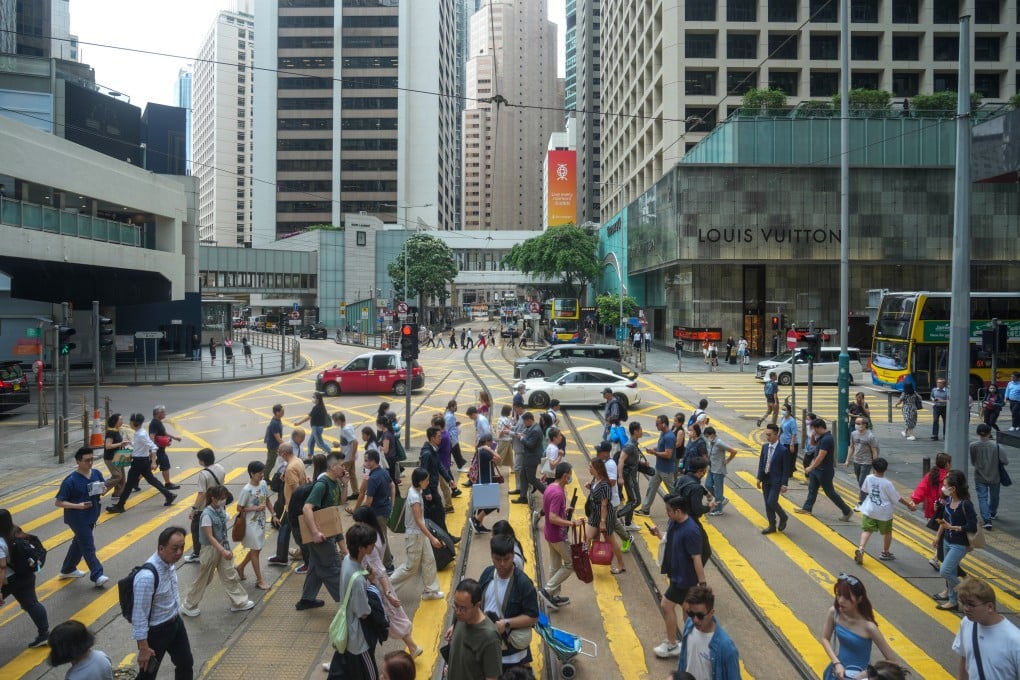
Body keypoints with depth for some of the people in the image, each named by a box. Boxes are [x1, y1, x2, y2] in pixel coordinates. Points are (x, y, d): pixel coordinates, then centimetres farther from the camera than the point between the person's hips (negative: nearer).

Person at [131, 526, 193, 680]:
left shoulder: (170, 562, -9)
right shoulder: (147, 575, -34)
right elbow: (139, 614, -27)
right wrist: (143, 648, -20)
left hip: (176, 623, 7)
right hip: (156, 631, -7)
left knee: (186, 664, 21)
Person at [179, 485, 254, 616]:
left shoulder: (221, 510, -1)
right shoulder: (207, 515, -24)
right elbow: (210, 537, -24)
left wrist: (226, 549, 13)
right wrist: (223, 551, -29)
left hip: (222, 547, 7)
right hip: (211, 549, -7)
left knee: (230, 575, 13)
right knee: (203, 579, 9)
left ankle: (239, 602, 24)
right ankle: (188, 606, 27)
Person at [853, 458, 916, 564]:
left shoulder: (869, 478, -8)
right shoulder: (887, 484, -16)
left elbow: (864, 491, 8)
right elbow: (897, 498, -8)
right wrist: (909, 504, 4)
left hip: (870, 511, 1)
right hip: (884, 513, -1)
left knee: (867, 530, 1)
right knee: (887, 532, 20)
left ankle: (861, 549, -21)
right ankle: (885, 553, 33)